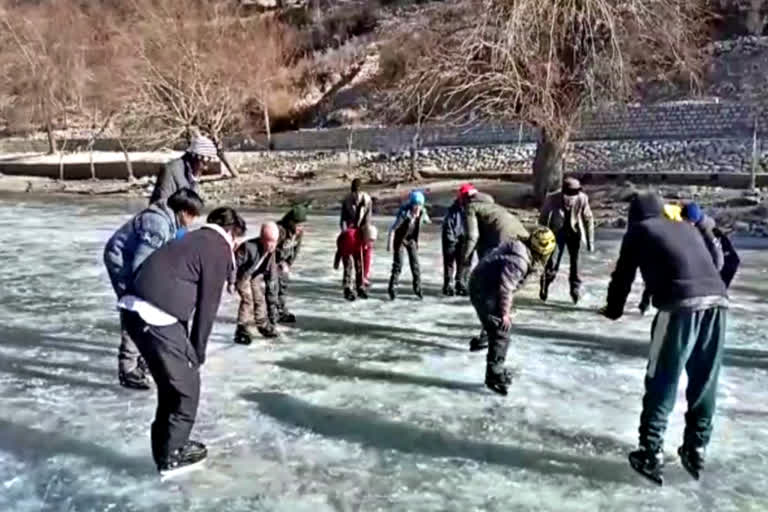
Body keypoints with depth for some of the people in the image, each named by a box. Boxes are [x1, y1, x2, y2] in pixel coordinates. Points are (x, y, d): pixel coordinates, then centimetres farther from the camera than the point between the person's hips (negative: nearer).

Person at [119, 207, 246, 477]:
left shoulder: (193, 239, 24)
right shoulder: (219, 250, -2)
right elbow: (207, 306, -5)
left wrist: (191, 350, 24)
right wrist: (197, 353, 5)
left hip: (135, 310, 9)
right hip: (157, 317, -9)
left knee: (173, 381, 22)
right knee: (186, 383, 8)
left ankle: (168, 444, 34)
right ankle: (172, 454, 19)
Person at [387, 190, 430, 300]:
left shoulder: (422, 212, -16)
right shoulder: (404, 213, -30)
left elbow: (426, 220, 8)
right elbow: (392, 229, -25)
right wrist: (390, 244, -24)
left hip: (412, 239, 4)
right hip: (399, 239, -4)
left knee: (415, 263, 3)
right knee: (398, 264, -1)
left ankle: (417, 288, 13)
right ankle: (392, 288, 10)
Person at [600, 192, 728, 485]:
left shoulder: (639, 231, 17)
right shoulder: (687, 229, 31)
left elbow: (623, 275, 19)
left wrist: (613, 310, 35)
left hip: (682, 304, -5)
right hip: (716, 301, 6)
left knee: (661, 384, 5)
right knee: (704, 384, 16)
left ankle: (651, 455, 9)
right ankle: (696, 451, 28)